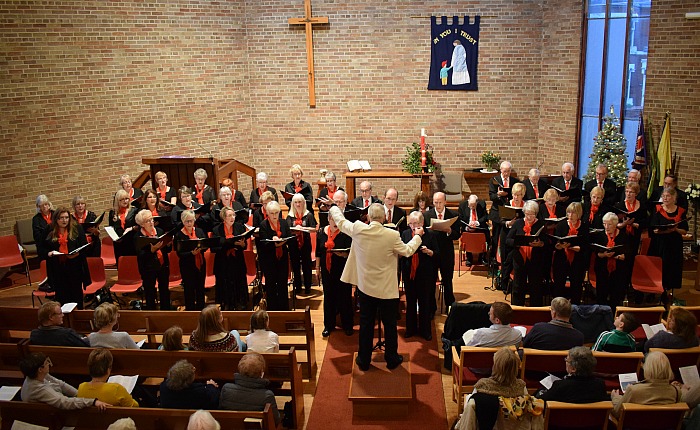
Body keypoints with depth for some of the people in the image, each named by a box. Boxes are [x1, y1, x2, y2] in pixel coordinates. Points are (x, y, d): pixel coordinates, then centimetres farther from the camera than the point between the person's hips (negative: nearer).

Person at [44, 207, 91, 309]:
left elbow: (85, 246, 0)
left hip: (74, 268, -1)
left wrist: (77, 253, -18)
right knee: (61, 296, 4)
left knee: (76, 294, 7)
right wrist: (49, 253, -8)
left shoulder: (77, 229, 3)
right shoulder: (50, 232, 7)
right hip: (58, 269, 1)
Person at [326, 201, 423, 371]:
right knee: (389, 324, 13)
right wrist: (417, 236, 15)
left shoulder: (358, 230, -14)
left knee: (366, 324, 14)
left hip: (365, 287, 2)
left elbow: (341, 222, 5)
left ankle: (364, 360, 24)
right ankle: (392, 359, 27)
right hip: (387, 288, -2)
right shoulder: (392, 235, -20)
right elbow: (407, 251, -3)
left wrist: (333, 207, 24)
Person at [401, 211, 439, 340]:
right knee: (410, 302, 11)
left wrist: (429, 251, -20)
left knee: (424, 302, 5)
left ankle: (425, 330, 17)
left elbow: (438, 254, -1)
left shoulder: (430, 235, -2)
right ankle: (411, 328, 25)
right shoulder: (405, 234, 5)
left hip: (425, 274, -3)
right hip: (409, 273, 3)